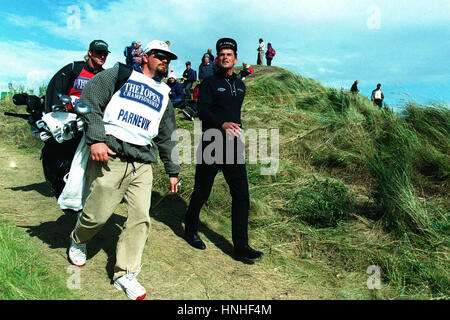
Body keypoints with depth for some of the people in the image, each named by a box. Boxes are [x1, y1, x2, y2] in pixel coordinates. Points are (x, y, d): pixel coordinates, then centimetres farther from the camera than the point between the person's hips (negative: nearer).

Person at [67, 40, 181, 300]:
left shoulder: (164, 95, 24)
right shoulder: (122, 75, 9)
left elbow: (167, 137, 26)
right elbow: (90, 100, -1)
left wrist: (173, 171, 22)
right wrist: (96, 139, -13)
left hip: (142, 164, 5)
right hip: (110, 156, -4)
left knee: (141, 218, -3)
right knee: (98, 215, 0)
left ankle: (126, 274, 9)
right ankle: (78, 241, 34)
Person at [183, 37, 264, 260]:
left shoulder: (240, 85, 18)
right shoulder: (209, 83, 0)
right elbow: (203, 110, -15)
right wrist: (222, 124, -30)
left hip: (233, 146, 5)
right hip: (211, 145, -5)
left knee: (241, 195, -1)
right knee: (201, 192, 6)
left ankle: (241, 245, 5)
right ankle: (191, 230, 29)